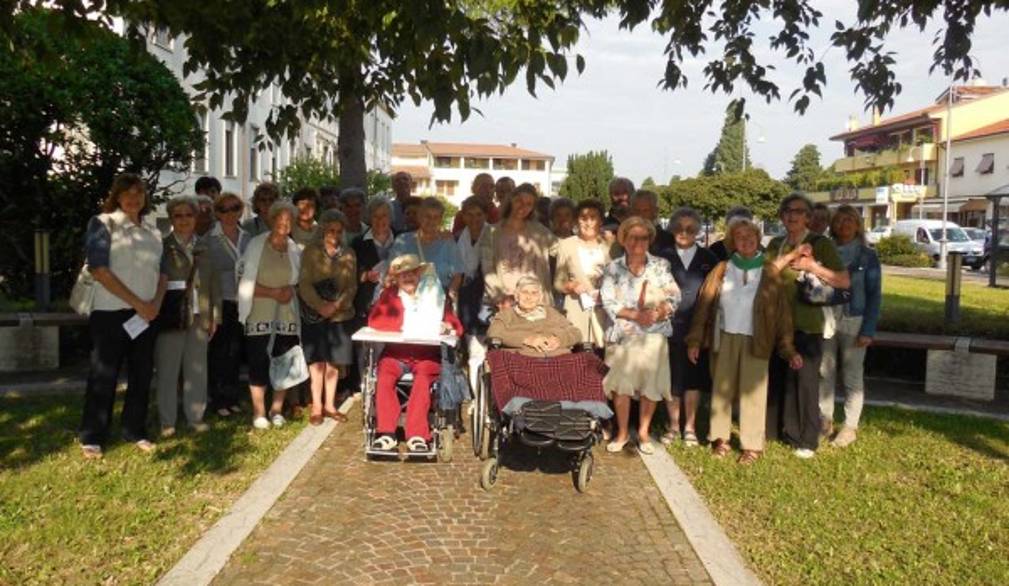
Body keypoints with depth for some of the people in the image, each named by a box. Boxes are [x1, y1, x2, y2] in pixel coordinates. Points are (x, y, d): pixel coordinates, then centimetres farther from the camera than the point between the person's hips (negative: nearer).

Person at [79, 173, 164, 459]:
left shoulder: (152, 230, 11)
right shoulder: (103, 223, -4)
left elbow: (162, 270, 14)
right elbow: (99, 270, -13)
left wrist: (156, 302, -4)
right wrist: (136, 303, -15)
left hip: (146, 314, 5)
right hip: (111, 313, -5)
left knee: (142, 374, 10)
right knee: (103, 376, 1)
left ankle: (135, 431, 22)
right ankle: (92, 437, 14)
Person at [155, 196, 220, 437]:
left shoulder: (204, 248, 13)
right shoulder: (162, 246, 1)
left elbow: (214, 284, 13)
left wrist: (215, 316, 9)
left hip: (198, 318, 4)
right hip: (170, 317, -3)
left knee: (197, 370, 8)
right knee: (167, 370, 3)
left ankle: (195, 417, 19)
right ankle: (167, 422, 12)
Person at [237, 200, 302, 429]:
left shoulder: (294, 249, 6)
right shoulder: (256, 245, -3)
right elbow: (246, 282, -7)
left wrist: (290, 291, -3)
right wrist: (274, 292, -15)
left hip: (287, 314, 3)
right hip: (260, 314, -3)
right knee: (259, 363, -1)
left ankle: (277, 410, 20)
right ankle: (259, 412, 12)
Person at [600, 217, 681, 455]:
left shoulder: (660, 266, 6)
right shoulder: (613, 268, 4)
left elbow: (674, 297, -1)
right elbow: (608, 301, -4)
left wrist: (658, 313, -19)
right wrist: (635, 315, -15)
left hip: (653, 334, 1)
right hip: (622, 334, 0)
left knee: (650, 385, 3)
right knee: (621, 384, 1)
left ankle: (643, 432, 21)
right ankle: (622, 432, 18)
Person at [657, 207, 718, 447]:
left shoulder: (708, 258, 5)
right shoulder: (664, 257, 4)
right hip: (670, 325, 0)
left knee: (694, 376, 7)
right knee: (671, 376, 5)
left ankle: (690, 427, 19)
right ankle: (674, 425, 19)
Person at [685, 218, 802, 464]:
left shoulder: (770, 272, 0)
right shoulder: (722, 269, 4)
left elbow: (782, 311, 0)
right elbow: (704, 304, 3)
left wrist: (788, 349, -5)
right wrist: (695, 340, -1)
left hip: (755, 341, -2)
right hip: (724, 338, 2)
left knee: (752, 392, 1)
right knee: (722, 388, 9)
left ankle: (753, 445, 11)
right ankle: (720, 438, 21)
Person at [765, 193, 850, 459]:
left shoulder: (821, 244, -3)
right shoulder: (775, 244, 11)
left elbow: (845, 281, -10)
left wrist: (813, 266, -18)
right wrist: (790, 256, -15)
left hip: (806, 324, -4)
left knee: (804, 380, 1)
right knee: (776, 377, 9)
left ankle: (807, 440, 12)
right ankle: (776, 428, 25)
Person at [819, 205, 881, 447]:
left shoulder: (867, 256, -1)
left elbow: (874, 295, -1)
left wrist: (868, 330, -9)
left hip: (853, 322, -2)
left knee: (853, 376, 4)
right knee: (825, 373, 7)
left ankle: (850, 426, 14)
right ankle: (825, 419, 20)